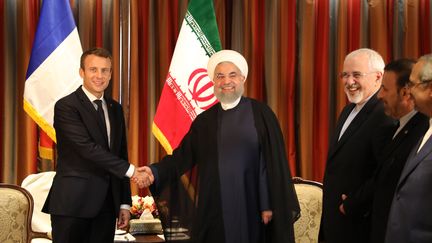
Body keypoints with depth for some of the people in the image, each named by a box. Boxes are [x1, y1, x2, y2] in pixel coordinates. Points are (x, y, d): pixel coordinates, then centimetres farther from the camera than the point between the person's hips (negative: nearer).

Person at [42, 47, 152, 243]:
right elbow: (87, 148, -18)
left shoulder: (115, 109, 14)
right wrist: (131, 170, -19)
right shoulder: (66, 107, -8)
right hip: (73, 204, -6)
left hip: (106, 204, 6)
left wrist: (124, 203, 11)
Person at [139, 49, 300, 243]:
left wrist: (269, 205, -7)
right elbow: (182, 156, 4)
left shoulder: (260, 114, -1)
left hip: (249, 207, -2)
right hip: (213, 208, 3)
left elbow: (273, 162, -4)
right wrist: (155, 172, -13)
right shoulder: (205, 120, 8)